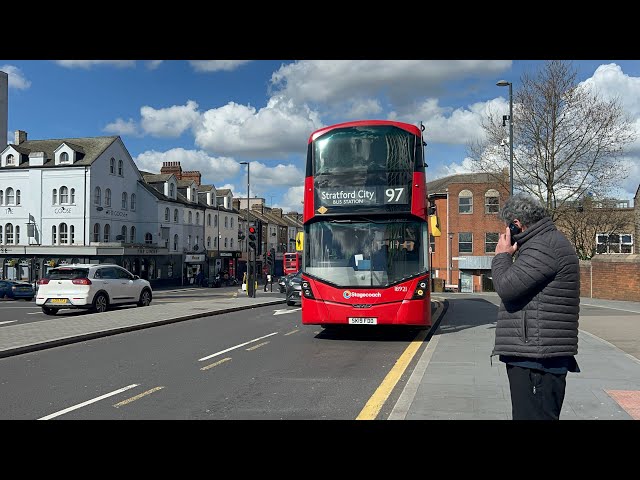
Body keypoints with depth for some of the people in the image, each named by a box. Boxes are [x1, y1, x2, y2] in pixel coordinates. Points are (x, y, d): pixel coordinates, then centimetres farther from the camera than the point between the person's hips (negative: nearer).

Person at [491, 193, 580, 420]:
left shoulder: (544, 246, -15)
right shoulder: (548, 241, 19)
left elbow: (507, 288, -20)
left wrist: (502, 255, -7)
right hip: (533, 357, 11)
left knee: (533, 415, -6)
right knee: (527, 414, 18)